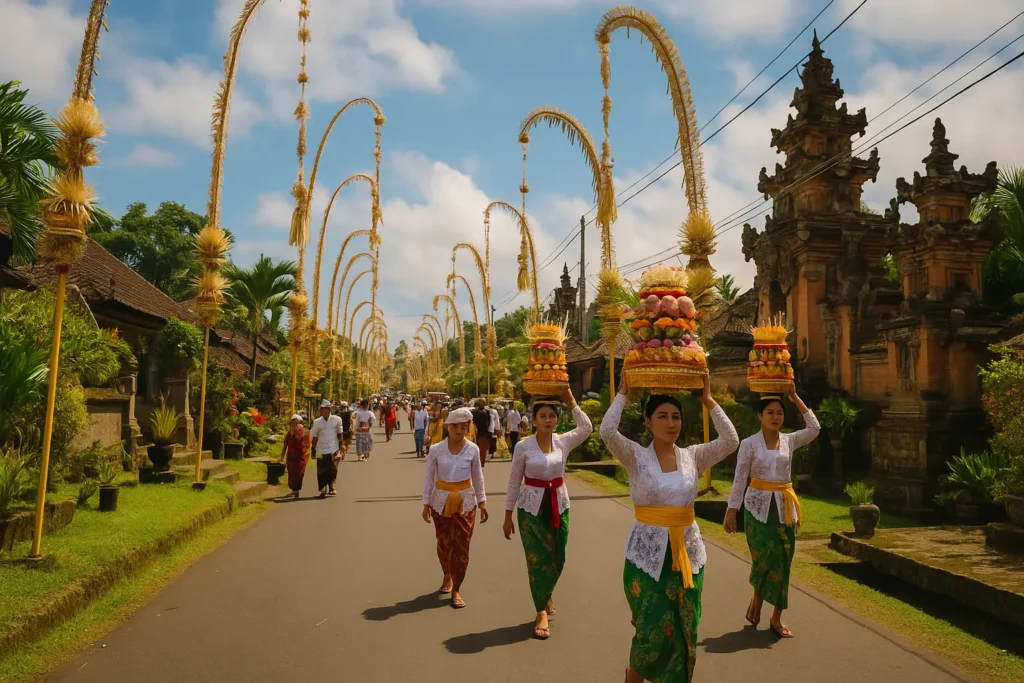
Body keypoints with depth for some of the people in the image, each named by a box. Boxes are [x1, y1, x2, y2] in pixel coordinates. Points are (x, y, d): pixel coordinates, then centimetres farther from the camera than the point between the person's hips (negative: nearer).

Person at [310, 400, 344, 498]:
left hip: (333, 449, -1)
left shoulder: (336, 420, -2)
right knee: (322, 471, 3)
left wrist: (341, 447, 3)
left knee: (333, 469, -3)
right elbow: (314, 437, 6)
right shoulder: (317, 422, -1)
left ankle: (332, 487, 11)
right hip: (321, 449, 1)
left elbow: (339, 434, 5)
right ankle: (323, 489, 16)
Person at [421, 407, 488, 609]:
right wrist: (426, 503, -3)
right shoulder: (436, 450, -9)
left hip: (465, 502, 0)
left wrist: (482, 501, 4)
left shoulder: (473, 449, -6)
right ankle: (447, 575, 41)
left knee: (461, 546, 0)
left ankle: (456, 590, 11)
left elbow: (478, 476, 3)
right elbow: (429, 477, -3)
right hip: (441, 501, 0)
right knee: (444, 543, 12)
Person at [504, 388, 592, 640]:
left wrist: (571, 402, -16)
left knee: (557, 558, 13)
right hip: (531, 507, -3)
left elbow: (587, 428, -15)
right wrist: (508, 515, -2)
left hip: (558, 505, 3)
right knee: (537, 559, -1)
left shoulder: (563, 441, -2)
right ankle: (542, 612, 11)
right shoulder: (523, 446, -9)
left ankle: (545, 595, 41)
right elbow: (514, 482, -3)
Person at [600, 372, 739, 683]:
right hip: (647, 554, -3)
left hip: (687, 552, 3)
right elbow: (607, 431, -22)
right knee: (652, 632, 2)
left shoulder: (693, 456, 2)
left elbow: (731, 440, -10)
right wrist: (623, 393, -12)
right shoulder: (636, 457, -6)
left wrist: (708, 400, -7)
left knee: (683, 633, 9)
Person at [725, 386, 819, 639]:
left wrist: (795, 398, -4)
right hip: (759, 507, -3)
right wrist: (731, 510, -8)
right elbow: (739, 479, -5)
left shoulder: (789, 440, 6)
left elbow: (814, 428, -5)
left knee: (782, 561, 4)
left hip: (784, 507, 3)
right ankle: (757, 599, 20)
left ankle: (777, 617, 13)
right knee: (765, 557, -10)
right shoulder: (749, 444, -5)